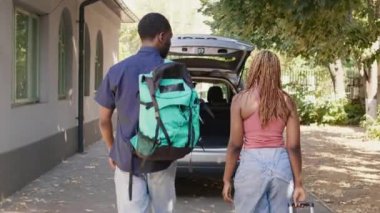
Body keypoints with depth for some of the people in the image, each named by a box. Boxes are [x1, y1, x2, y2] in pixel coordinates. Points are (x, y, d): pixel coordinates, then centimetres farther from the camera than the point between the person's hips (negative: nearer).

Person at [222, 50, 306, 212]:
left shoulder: (240, 99, -4)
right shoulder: (286, 101, 2)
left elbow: (235, 144, -5)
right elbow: (294, 146, 0)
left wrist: (227, 180, 3)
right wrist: (298, 183, 6)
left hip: (252, 164, -3)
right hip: (281, 164, 3)